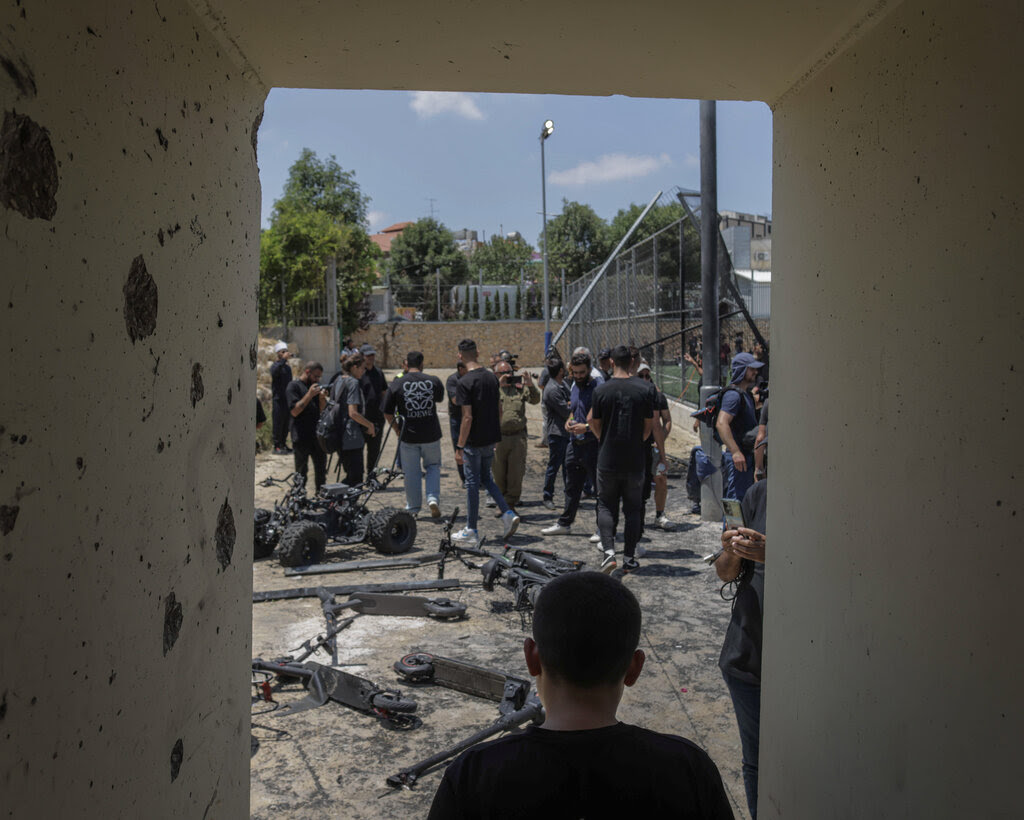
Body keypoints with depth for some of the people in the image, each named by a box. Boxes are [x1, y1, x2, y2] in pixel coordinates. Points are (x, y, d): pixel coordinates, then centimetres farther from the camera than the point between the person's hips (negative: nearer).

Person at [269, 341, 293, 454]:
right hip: (278, 399, -7)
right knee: (278, 423, -6)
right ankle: (277, 446, -3)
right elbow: (275, 371, -29)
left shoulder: (287, 366, 18)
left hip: (287, 398, 7)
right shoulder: (275, 365, -4)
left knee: (286, 423, 10)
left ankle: (283, 444, 18)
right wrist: (283, 359, -28)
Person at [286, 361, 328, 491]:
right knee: (301, 472, 2)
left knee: (321, 470, 13)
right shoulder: (294, 386, -7)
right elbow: (294, 411, -17)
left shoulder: (315, 385, 14)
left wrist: (322, 398, -5)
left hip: (317, 435, 7)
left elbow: (323, 409, 14)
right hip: (301, 437, -6)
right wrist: (309, 395, -21)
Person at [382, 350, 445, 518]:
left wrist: (397, 430, 13)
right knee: (433, 467, 19)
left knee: (412, 472, 11)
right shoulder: (434, 381, -2)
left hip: (408, 435, -1)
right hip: (431, 434, 1)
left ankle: (413, 508, 21)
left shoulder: (396, 384, -5)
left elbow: (387, 413, 0)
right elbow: (440, 398, 20)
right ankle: (433, 498, 0)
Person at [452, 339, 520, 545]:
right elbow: (499, 410, 11)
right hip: (491, 438, 6)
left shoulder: (464, 383, -16)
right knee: (486, 478, 20)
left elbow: (467, 417, -20)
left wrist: (459, 447, -16)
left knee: (472, 483, 3)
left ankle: (471, 531, 11)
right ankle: (508, 514, 6)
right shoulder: (492, 377, 5)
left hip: (474, 441, -6)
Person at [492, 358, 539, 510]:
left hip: (518, 437, 1)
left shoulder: (520, 387, 9)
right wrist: (498, 385, -21)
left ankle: (511, 503, 15)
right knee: (499, 475, 7)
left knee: (516, 474, 2)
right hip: (498, 438, -1)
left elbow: (535, 400, -1)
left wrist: (530, 385, -18)